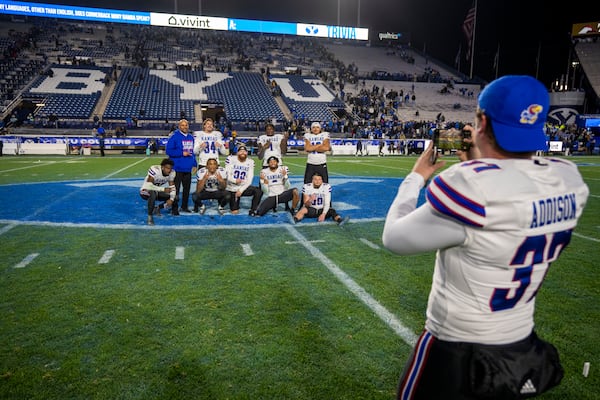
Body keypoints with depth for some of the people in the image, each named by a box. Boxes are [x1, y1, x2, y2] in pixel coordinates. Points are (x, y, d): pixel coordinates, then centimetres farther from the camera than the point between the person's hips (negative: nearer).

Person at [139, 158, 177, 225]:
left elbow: (172, 187, -8)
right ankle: (150, 217, -27)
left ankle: (157, 208, 20)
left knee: (175, 199, -5)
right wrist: (164, 189, -33)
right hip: (145, 191, -6)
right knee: (153, 193, -40)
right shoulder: (154, 170, -31)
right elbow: (149, 186, -35)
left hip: (157, 191, 6)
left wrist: (171, 199, -24)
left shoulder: (172, 173, -12)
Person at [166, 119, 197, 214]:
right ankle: (174, 209, 5)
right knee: (176, 189, -1)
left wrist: (194, 164, 11)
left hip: (188, 168, 6)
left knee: (187, 188, 14)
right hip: (177, 168, -6)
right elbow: (168, 150, -11)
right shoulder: (175, 137, -8)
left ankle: (184, 206, 27)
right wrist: (182, 153, -16)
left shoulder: (191, 137, 12)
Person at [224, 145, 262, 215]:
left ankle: (253, 210, -11)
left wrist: (241, 190, -18)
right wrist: (235, 180, -31)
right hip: (232, 189, -1)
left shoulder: (250, 162, -3)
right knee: (234, 211, -4)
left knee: (259, 191, -26)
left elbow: (249, 180, -7)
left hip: (244, 187, 2)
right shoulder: (231, 159, -8)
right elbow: (227, 175, -13)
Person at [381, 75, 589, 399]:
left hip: (456, 355, -6)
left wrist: (417, 176, -4)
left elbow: (394, 239, -17)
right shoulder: (569, 180, -8)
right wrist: (480, 163, 13)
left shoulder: (470, 185, -30)